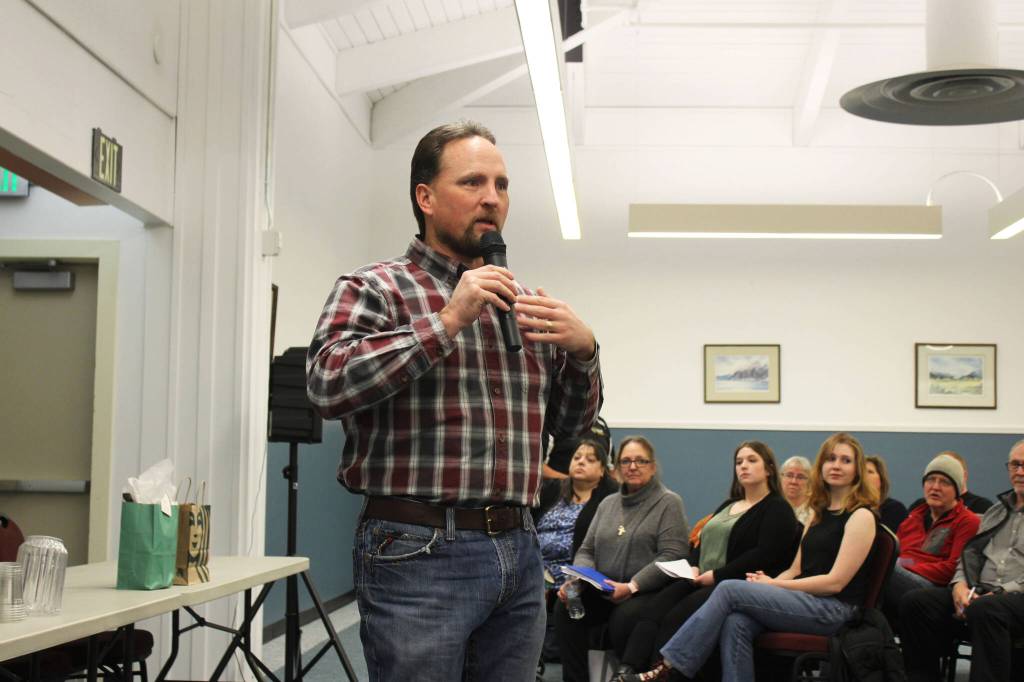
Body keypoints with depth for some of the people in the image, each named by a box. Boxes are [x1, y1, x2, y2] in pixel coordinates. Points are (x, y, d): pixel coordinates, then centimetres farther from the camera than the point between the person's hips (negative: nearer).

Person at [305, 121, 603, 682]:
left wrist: (582, 350, 1)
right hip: (419, 552, -5)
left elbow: (571, 423, 21)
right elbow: (326, 383, -17)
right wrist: (447, 322, -17)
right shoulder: (377, 288, 0)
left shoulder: (521, 305, 16)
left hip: (518, 552, 6)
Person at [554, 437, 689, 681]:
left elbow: (671, 556, -10)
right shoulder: (608, 503, 19)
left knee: (623, 617, -35)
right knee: (565, 607, -22)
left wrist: (631, 586, -21)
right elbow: (586, 551, 18)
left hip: (649, 591, -5)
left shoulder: (668, 502, 1)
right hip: (602, 590, 5)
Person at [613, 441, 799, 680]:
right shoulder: (727, 506, 29)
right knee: (652, 613, -23)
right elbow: (701, 542, 28)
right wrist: (694, 567, 4)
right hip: (702, 581, 7)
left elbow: (765, 555, -12)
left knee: (676, 619, -31)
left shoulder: (778, 509, 3)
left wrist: (716, 575, -15)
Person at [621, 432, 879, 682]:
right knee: (736, 624, -26)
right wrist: (767, 583, -6)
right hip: (805, 600, 6)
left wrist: (773, 585, -8)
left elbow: (836, 582, -12)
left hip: (833, 609, -6)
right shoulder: (819, 511, 20)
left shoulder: (861, 515, -4)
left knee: (730, 590, -20)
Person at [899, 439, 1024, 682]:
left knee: (984, 610, -40)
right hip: (981, 594, 6)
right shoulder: (997, 510, 25)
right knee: (914, 601, -15)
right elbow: (972, 553, 21)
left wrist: (999, 593, -18)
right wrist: (961, 584, -1)